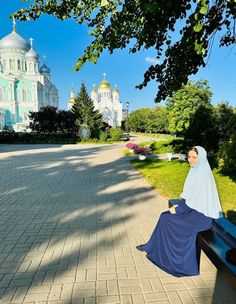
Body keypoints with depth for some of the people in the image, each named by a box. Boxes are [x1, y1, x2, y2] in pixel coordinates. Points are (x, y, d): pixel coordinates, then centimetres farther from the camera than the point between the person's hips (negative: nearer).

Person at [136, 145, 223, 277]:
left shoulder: (202, 174, -22)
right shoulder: (195, 171, 7)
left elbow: (195, 200, -22)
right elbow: (189, 194, 13)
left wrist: (177, 209, -13)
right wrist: (179, 204, 3)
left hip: (202, 214, -8)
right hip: (195, 209, 8)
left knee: (167, 219, -9)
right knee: (165, 216, -2)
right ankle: (153, 247, 9)